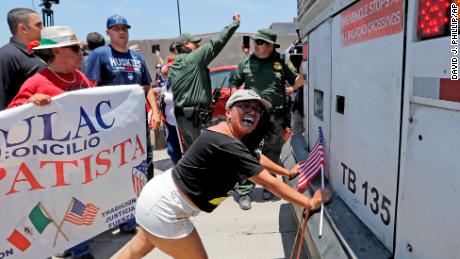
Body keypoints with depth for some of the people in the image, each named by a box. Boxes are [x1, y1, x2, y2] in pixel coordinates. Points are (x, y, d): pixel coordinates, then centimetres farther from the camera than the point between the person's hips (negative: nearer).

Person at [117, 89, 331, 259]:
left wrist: (288, 172, 23)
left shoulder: (229, 136, 2)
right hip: (163, 211, -10)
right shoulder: (227, 145, -28)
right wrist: (310, 203, -16)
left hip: (158, 197, 10)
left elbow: (256, 157, 19)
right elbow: (269, 183, -25)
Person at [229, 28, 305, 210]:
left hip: (275, 118, 0)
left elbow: (296, 83, 8)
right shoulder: (246, 62, 6)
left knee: (272, 155, 14)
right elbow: (234, 84, 12)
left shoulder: (281, 62, 2)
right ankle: (244, 192, 9)